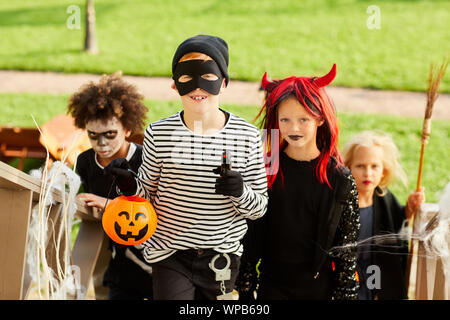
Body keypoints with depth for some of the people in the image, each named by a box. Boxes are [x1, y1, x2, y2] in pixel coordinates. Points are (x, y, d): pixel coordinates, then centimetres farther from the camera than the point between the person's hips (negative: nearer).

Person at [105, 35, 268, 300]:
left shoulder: (247, 136, -7)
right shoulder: (159, 134, -7)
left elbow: (259, 208, -1)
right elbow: (148, 193, 6)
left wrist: (241, 192, -22)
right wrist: (132, 188, -16)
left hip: (222, 259, 1)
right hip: (171, 256, -1)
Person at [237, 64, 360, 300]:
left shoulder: (340, 180, -5)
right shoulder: (266, 172, -3)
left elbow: (348, 247, 0)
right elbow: (249, 237, 2)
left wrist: (345, 294, -2)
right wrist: (245, 289, 2)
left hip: (319, 288, -1)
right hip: (272, 287, 1)